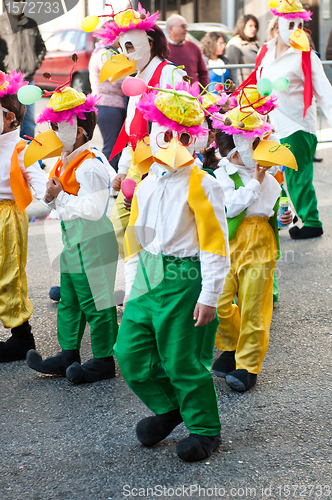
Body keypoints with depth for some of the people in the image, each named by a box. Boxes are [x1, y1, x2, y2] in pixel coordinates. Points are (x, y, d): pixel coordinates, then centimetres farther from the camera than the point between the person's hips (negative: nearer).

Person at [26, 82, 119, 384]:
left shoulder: (90, 166, -20)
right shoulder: (66, 161, 12)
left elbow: (92, 209, -27)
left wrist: (60, 196, -21)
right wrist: (51, 197, 3)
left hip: (92, 243, -10)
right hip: (73, 242, 10)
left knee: (95, 302, -1)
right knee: (69, 300, 16)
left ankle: (104, 360, 8)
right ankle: (68, 354, 26)